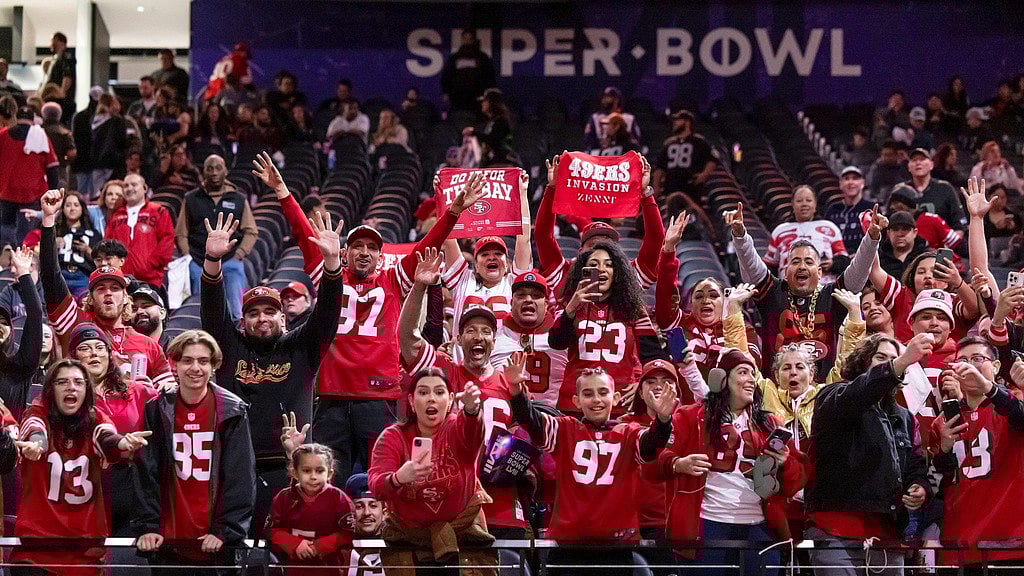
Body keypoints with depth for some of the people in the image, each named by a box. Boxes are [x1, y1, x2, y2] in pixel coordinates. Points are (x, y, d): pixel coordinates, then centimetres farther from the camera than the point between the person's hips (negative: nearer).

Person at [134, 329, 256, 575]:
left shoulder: (232, 412, -1)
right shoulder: (156, 411, 4)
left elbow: (241, 476, -5)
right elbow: (146, 473, 1)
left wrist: (225, 531, -13)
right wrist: (148, 527, -9)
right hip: (168, 541, 1)